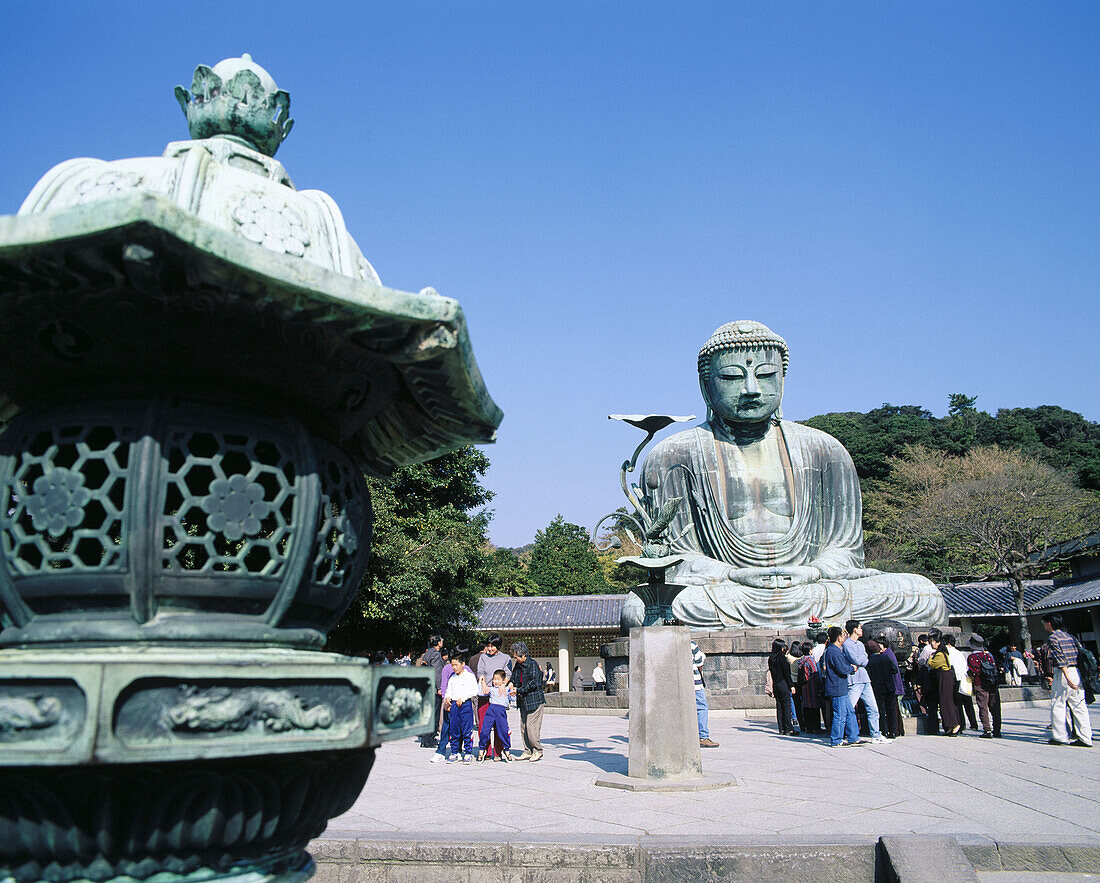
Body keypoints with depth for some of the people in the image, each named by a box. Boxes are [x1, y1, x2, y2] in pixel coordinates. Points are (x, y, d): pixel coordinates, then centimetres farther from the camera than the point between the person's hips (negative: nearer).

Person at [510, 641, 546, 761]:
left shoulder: (532, 664, -13)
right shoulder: (517, 665, 10)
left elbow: (533, 683, -18)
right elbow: (513, 678, 21)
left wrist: (518, 690, -18)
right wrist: (511, 684, -1)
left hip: (534, 700, -8)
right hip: (523, 701, 8)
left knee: (531, 727, -7)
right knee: (523, 727, 9)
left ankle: (537, 751, 7)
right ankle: (528, 751, 18)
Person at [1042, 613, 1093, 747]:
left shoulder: (1052, 638, -7)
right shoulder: (1069, 636, 17)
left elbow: (1060, 659, -18)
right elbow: (1076, 655, 21)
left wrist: (1067, 678, -25)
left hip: (1063, 673, -8)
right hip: (1077, 672, 8)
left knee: (1057, 704, 1)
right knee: (1079, 705, 8)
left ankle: (1061, 737, 3)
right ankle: (1086, 738, 8)